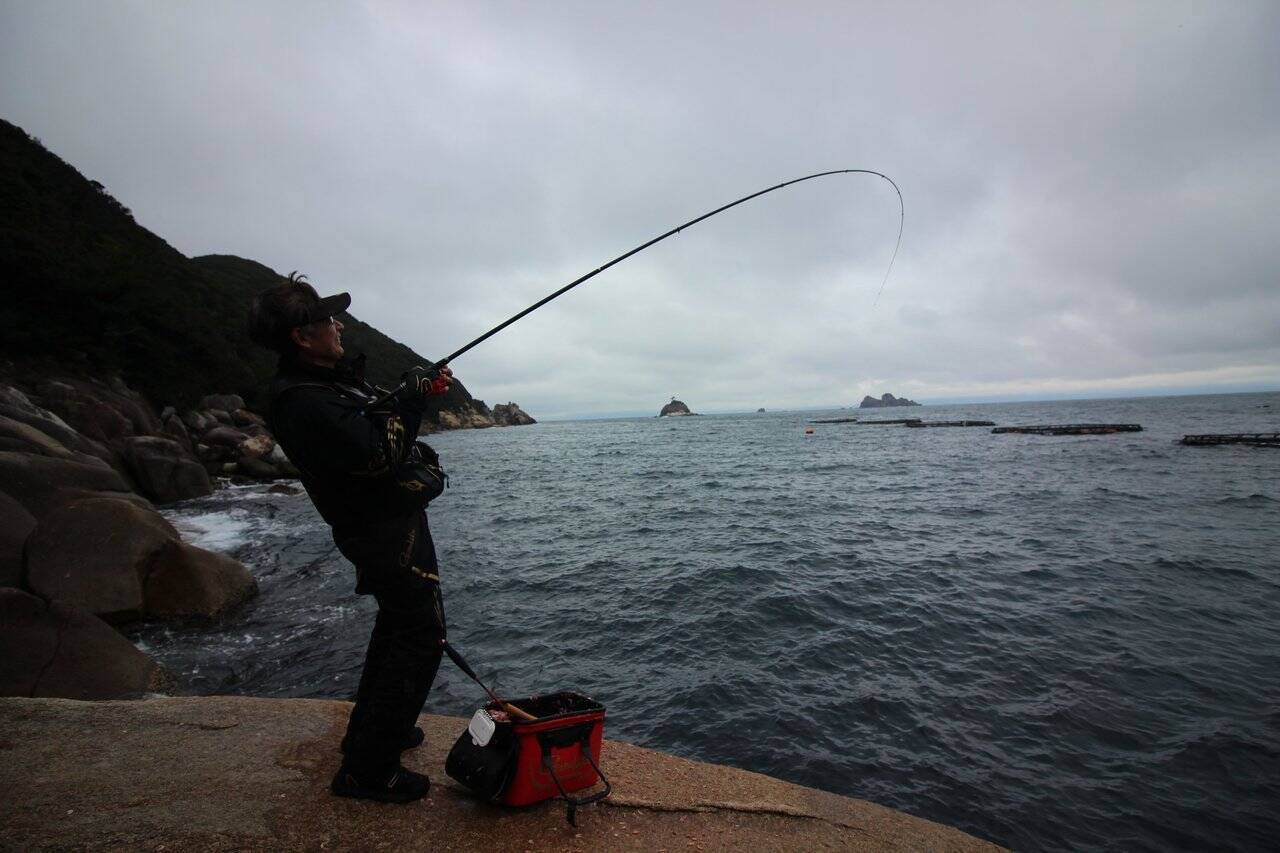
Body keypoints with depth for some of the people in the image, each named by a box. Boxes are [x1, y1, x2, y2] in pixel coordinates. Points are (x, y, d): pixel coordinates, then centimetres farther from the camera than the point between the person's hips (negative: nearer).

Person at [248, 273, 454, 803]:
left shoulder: (325, 379, 8)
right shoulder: (307, 403, -25)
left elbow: (375, 427, 19)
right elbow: (379, 454, -28)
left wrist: (417, 392, 6)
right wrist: (412, 400, -15)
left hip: (387, 524, 11)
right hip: (388, 530, -11)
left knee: (397, 625, 24)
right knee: (421, 636, -5)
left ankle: (369, 728, 39)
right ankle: (368, 769, 4)